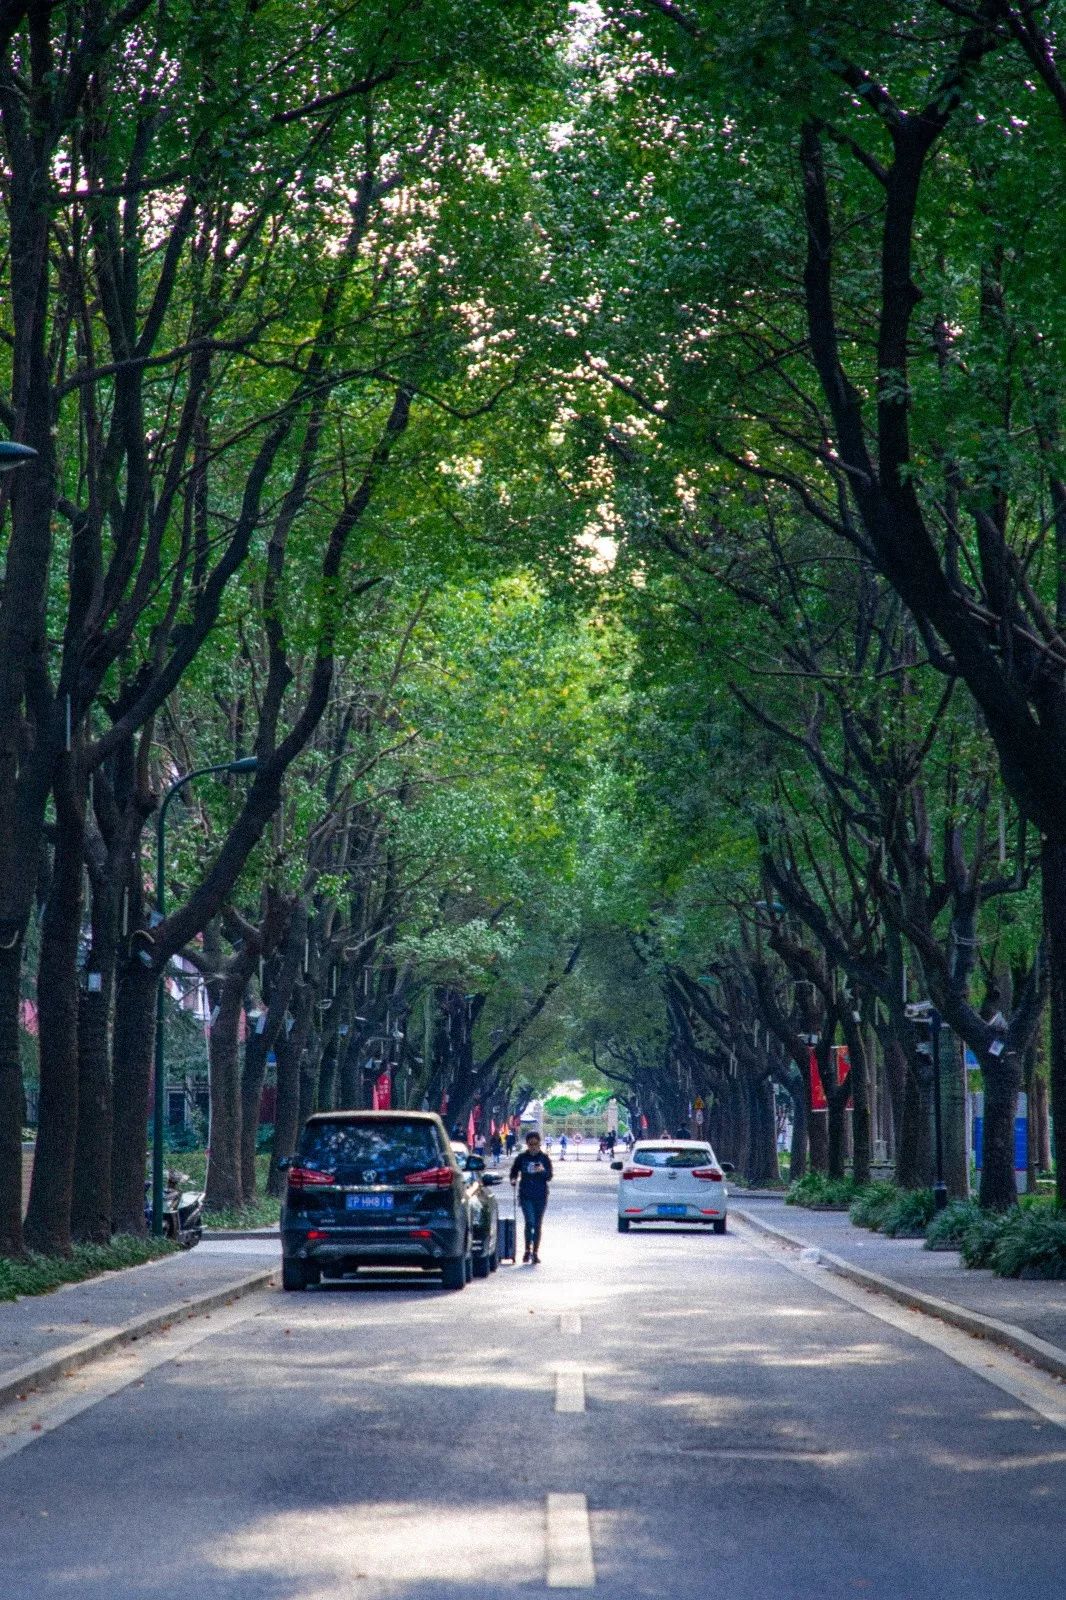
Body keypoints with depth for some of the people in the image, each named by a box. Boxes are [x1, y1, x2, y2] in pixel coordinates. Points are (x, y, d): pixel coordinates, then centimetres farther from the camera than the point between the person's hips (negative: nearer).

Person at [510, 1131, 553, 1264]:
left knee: (537, 1225, 6)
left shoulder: (544, 1158, 1)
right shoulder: (522, 1158, 2)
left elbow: (549, 1177, -1)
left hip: (540, 1196, 1)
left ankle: (535, 1253, 15)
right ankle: (528, 1250, 0)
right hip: (526, 1195, -1)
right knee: (529, 1222, -14)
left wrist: (543, 1171, -22)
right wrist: (513, 1179, -7)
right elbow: (514, 1171, 14)